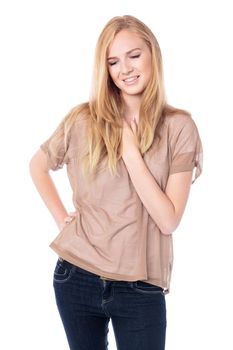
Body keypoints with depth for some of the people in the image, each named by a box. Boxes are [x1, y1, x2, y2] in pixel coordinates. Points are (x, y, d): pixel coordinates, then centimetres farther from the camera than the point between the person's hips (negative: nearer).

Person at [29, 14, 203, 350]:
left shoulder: (179, 126, -7)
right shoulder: (83, 119, -2)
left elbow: (169, 220, -13)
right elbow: (38, 165, 15)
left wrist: (130, 151, -16)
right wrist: (61, 217, 3)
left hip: (141, 288, -2)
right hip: (76, 277, 2)